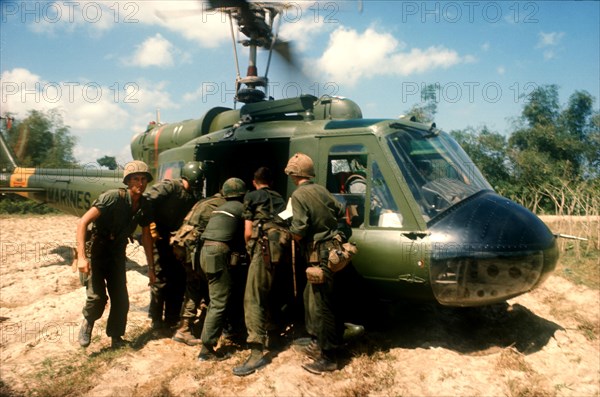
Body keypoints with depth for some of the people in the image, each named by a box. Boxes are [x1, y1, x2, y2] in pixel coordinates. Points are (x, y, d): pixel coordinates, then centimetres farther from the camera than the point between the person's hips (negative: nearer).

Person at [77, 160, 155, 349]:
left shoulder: (144, 206, -4)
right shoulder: (113, 197, -22)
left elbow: (146, 236, 7)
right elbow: (83, 222, -24)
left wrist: (151, 266, 8)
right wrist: (81, 256, -29)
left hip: (117, 254, 5)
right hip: (97, 252, -5)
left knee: (121, 299, 5)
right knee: (97, 297, -14)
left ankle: (116, 337, 25)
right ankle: (87, 323, 19)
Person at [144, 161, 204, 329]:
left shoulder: (195, 197, 2)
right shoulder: (170, 186, -17)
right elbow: (146, 200, -24)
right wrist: (152, 227, -23)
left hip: (174, 239, 7)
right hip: (158, 238, -6)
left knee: (179, 279, 9)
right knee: (161, 280, -3)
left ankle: (172, 320, 23)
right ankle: (156, 322, 13)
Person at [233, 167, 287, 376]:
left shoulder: (251, 197, 10)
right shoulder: (280, 199, 26)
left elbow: (248, 232, 7)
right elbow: (285, 226, 19)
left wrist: (249, 248, 22)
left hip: (264, 248, -6)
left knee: (253, 299, -9)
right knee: (270, 296, 22)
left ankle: (257, 353, -17)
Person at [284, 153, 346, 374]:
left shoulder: (299, 195, -15)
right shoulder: (321, 190, 9)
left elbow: (298, 231, -20)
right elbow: (340, 211, 19)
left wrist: (292, 234, 2)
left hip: (320, 255, -9)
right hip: (331, 249, 9)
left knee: (320, 306, 0)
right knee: (311, 297, 22)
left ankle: (328, 358, 10)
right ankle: (320, 343, 34)